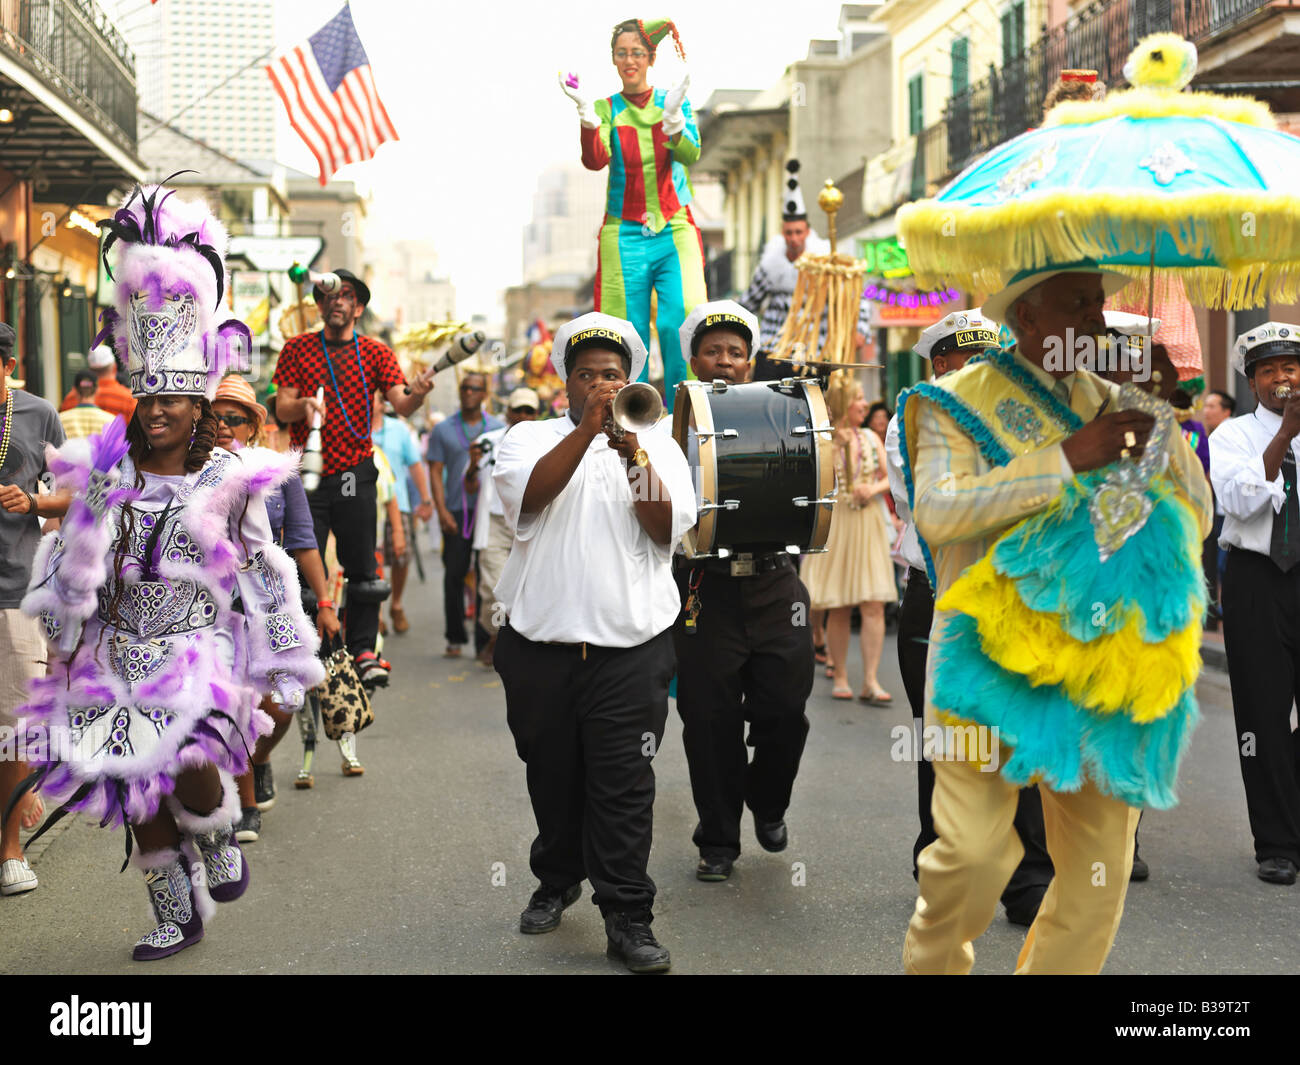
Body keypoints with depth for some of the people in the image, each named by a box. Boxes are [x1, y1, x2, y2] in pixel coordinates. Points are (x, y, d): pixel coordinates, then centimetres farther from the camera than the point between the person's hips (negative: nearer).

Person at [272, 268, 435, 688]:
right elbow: (281, 409, 0)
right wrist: (303, 405, -23)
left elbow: (399, 403, -8)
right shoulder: (297, 349, 4)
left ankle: (363, 651, 8)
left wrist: (417, 395, -32)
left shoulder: (376, 353, 4)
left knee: (362, 569, -1)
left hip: (355, 472, 0)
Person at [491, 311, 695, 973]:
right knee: (552, 777, 13)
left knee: (624, 786, -4)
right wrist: (589, 428, -20)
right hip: (541, 641, 1)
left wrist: (632, 456, -17)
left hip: (630, 646, -1)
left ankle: (627, 917, 3)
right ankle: (557, 881, 33)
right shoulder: (529, 438, 9)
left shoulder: (658, 446, 11)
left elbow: (668, 529, -4)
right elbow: (528, 496, -13)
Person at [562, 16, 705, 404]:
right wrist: (586, 111, -29)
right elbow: (595, 160, -12)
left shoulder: (673, 101, 7)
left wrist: (672, 117, -30)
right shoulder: (607, 109, 6)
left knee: (681, 321, -19)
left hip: (675, 231, 0)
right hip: (624, 237, 0)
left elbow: (690, 154, -11)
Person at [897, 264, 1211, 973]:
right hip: (995, 661, -4)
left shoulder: (1112, 404, 16)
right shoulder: (960, 401, 2)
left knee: (1101, 873, 4)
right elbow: (936, 510, -15)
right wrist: (1066, 459, -18)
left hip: (1098, 664, 5)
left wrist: (1165, 435, -2)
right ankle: (932, 964, 17)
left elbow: (1195, 520, 16)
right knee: (976, 852, -11)